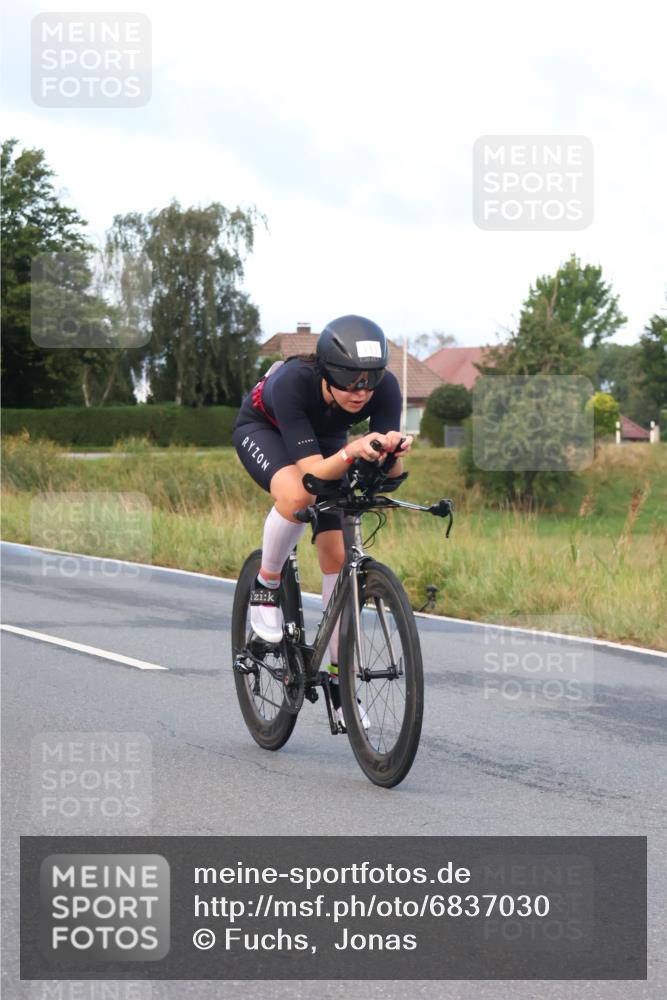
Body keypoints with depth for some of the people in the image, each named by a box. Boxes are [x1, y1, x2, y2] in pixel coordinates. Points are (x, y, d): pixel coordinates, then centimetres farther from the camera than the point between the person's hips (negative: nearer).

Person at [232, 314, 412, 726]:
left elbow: (391, 475, -33)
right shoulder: (293, 383, -42)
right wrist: (351, 452, -64)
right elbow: (311, 470, -45)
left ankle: (339, 677, 5)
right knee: (297, 495, -37)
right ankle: (266, 586, -10)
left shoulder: (385, 388, -33)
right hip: (263, 430, -4)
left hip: (326, 438, 4)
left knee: (338, 555, -7)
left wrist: (392, 449, -55)